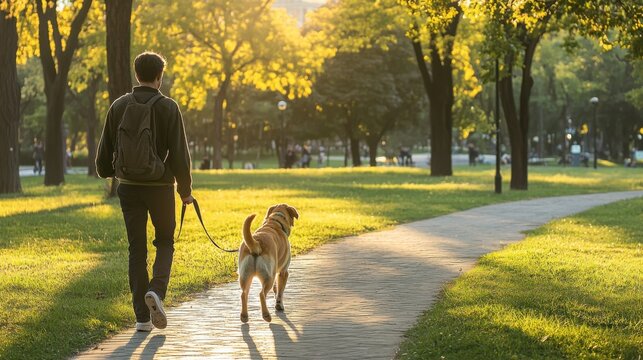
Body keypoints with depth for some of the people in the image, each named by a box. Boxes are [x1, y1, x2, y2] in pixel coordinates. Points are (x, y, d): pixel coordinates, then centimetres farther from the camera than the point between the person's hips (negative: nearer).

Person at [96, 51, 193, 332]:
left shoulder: (119, 106, 1)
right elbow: (179, 152, -11)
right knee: (165, 243, 15)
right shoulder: (168, 108, -8)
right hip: (160, 186, -2)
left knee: (137, 249, 7)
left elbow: (106, 148, 7)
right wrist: (185, 189, 0)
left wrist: (105, 172, 29)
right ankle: (156, 291, -12)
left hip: (129, 187, 2)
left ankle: (142, 317, 5)